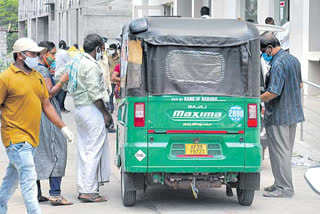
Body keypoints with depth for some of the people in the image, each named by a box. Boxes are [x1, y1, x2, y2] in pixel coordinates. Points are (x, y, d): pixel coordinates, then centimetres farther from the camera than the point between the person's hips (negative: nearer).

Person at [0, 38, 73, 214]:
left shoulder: (37, 76, 14)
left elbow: (47, 105, 19)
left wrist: (63, 127, 14)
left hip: (31, 137, 7)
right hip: (16, 137, -7)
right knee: (28, 177, -12)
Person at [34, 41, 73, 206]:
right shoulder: (43, 70, -12)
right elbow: (49, 94, -16)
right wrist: (62, 80, -9)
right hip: (46, 115, -9)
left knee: (36, 153, 11)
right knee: (56, 151, -7)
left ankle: (35, 193, 13)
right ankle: (55, 194, -11)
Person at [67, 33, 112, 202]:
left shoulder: (76, 62, 14)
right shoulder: (91, 66, -15)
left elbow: (70, 87, 19)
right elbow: (95, 94, -19)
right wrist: (106, 113, -11)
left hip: (79, 109, 10)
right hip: (92, 111, -10)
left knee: (84, 151, 13)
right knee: (94, 151, -7)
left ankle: (82, 188, 17)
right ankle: (89, 191, -6)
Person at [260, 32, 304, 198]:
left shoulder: (278, 64, -20)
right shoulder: (293, 60, 10)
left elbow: (273, 92, -26)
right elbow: (300, 85, 21)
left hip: (278, 115, -10)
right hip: (293, 113, 10)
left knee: (279, 151, -3)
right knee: (286, 150, 16)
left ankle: (284, 188, 0)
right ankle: (281, 184, 24)